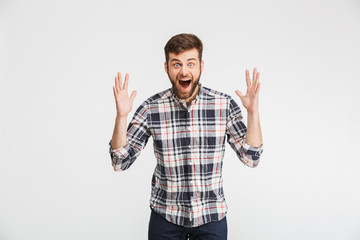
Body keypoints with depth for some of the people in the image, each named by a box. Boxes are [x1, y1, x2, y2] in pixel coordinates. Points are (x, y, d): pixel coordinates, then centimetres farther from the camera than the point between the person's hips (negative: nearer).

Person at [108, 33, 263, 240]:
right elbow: (120, 162, -8)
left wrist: (253, 112, -20)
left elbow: (251, 158, -8)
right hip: (165, 216, 0)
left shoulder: (225, 105, -8)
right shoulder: (151, 108, -9)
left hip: (211, 216, 0)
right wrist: (121, 116, -21)